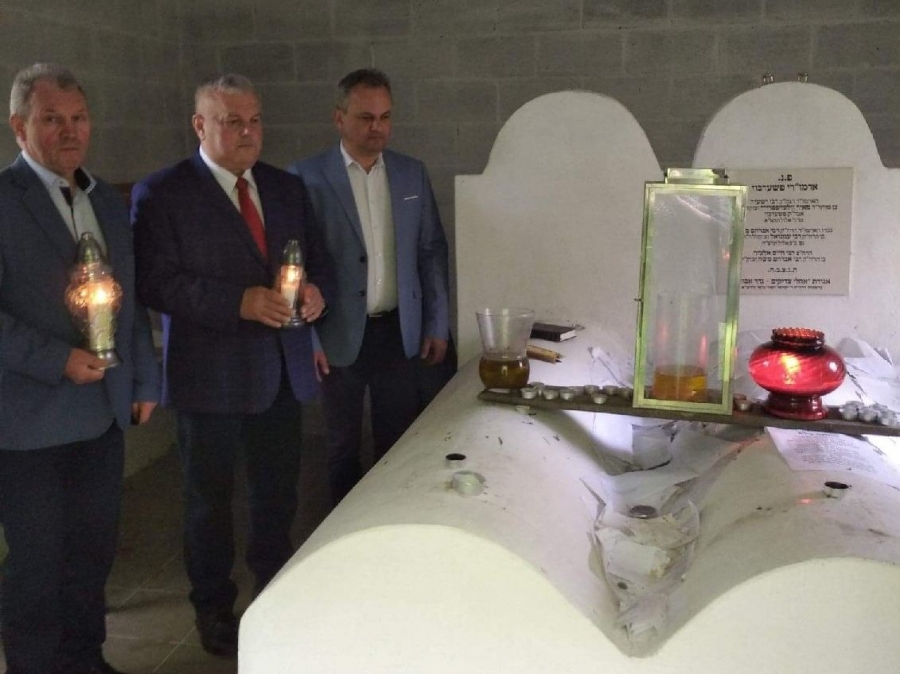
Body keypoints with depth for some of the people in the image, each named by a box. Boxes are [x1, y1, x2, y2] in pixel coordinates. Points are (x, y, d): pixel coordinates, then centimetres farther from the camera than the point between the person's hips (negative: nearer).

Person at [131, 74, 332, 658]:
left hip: (283, 369, 5)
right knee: (210, 498, 12)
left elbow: (316, 255, 13)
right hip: (212, 374, -5)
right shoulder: (161, 194, -9)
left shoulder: (287, 187, 8)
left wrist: (316, 288, -10)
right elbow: (156, 282, -16)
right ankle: (214, 609, 33)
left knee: (279, 490, 19)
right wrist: (239, 302, -26)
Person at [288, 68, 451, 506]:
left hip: (401, 333, 3)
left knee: (399, 444, 10)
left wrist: (437, 324, 5)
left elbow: (432, 251, 8)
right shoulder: (307, 178, -6)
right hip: (339, 338, -2)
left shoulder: (412, 174, 5)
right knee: (343, 446, 13)